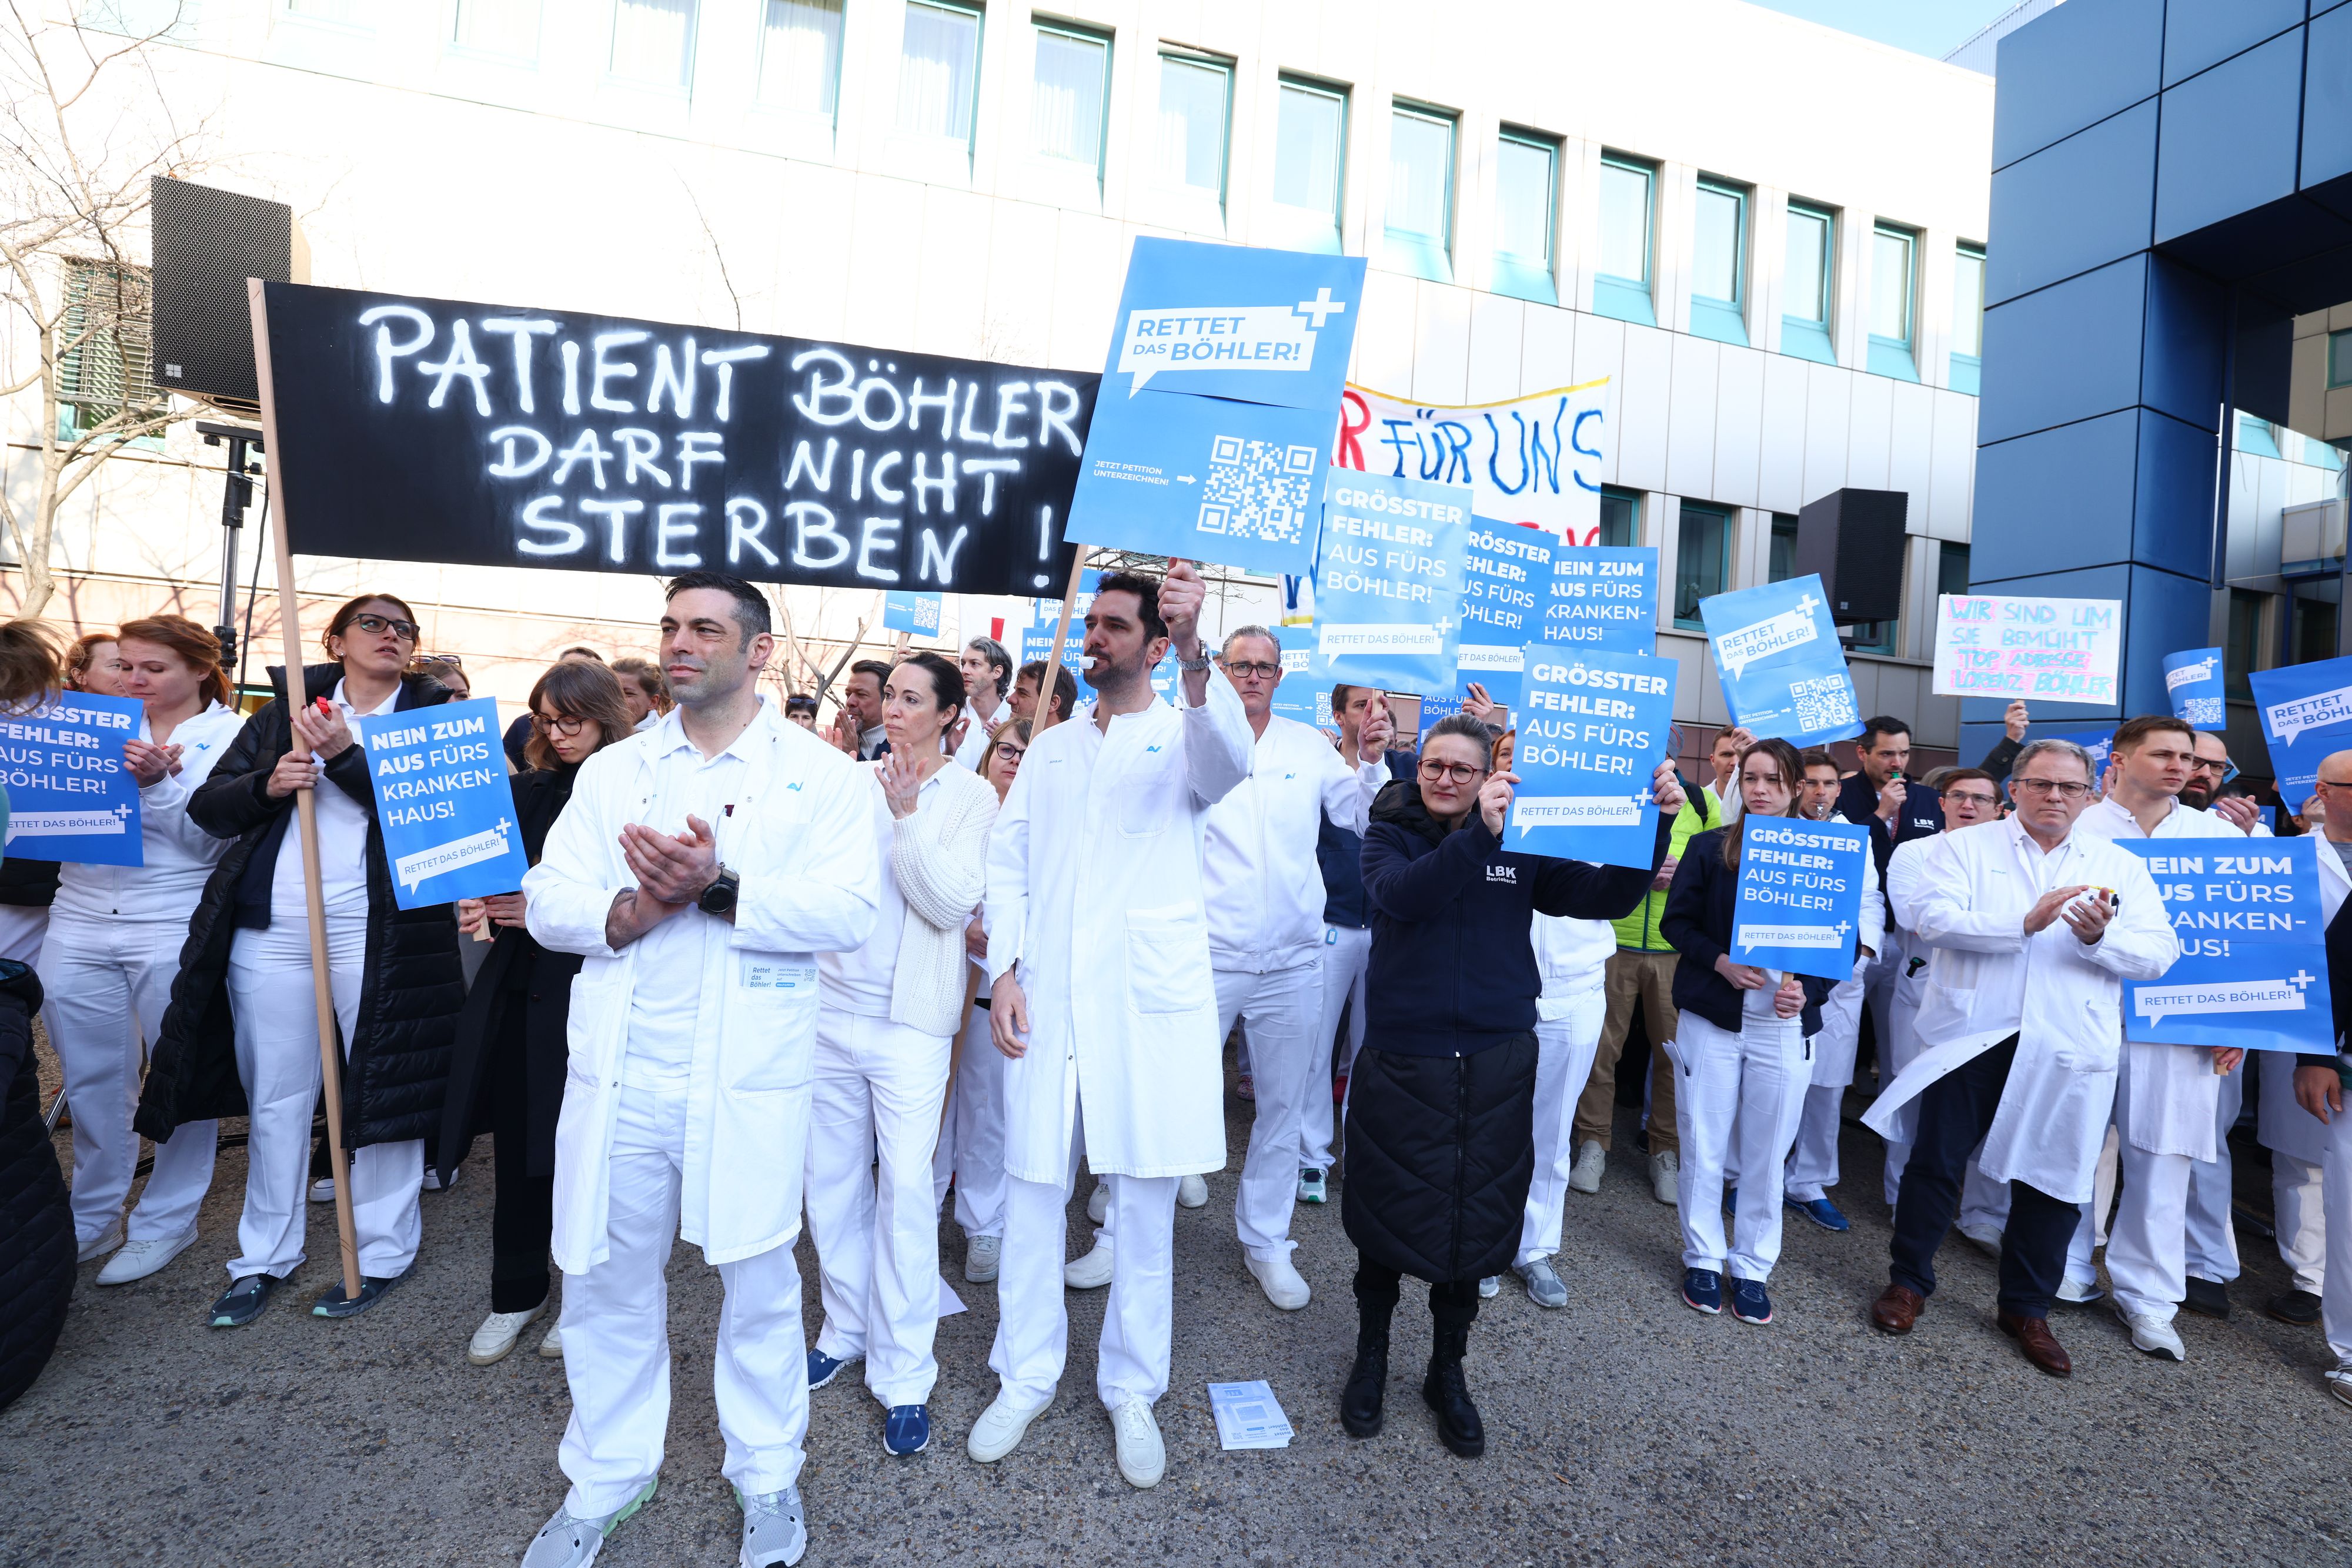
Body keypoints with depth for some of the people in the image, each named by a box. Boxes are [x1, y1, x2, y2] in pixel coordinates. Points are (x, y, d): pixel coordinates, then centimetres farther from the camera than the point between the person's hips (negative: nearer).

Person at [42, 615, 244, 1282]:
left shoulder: (232, 737, -1)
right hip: (79, 928, 5)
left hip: (173, 933, -5)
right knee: (92, 1080, 13)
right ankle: (93, 1219, 30)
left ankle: (165, 1222, 20)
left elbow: (209, 839, -9)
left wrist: (158, 782, -22)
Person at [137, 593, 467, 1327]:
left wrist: (346, 756, -19)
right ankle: (263, 1257, 28)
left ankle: (383, 1253, 16)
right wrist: (268, 784, -11)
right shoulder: (287, 709, 13)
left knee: (381, 1088, 2)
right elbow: (207, 805, 9)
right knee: (275, 1096, 13)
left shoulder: (432, 714, 4)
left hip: (375, 930, -3)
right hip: (270, 929, 3)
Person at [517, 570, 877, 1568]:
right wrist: (639, 907, -16)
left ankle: (767, 1476, 33)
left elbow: (850, 909, -13)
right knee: (608, 1279, 14)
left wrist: (719, 888, -24)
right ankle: (605, 1478, 38)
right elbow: (548, 902, 3)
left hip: (748, 1074, -3)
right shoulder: (613, 770, 11)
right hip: (620, 1071, 3)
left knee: (757, 1279, 9)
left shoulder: (821, 773, -1)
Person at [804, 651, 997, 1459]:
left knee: (906, 1188, -3)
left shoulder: (971, 796, -3)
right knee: (831, 1178, 13)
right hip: (830, 1004, 4)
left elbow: (953, 904, -13)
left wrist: (908, 816, -19)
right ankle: (846, 1329, 34)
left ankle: (904, 1374, 13)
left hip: (907, 1018, -4)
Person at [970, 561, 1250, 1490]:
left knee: (1144, 1203, 7)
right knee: (1032, 1190, 10)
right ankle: (1026, 1377, 29)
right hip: (1048, 1000, 3)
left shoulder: (1183, 737, 3)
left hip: (1150, 1002, -3)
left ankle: (1131, 1389, 26)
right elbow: (1008, 865, 11)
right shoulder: (1050, 748, 14)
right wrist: (1004, 971, -2)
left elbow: (1230, 763, -23)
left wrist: (1195, 653, -39)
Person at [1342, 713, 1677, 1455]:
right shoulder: (1389, 836, -3)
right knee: (1386, 1215, 11)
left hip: (1495, 1066, 2)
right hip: (1401, 1065, -2)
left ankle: (1448, 1371, 38)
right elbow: (1401, 896, -24)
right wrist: (1476, 837, -36)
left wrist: (1656, 825, -17)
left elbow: (1606, 897, -4)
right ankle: (1371, 1357, 37)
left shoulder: (1520, 845, 3)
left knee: (1474, 1221, 14)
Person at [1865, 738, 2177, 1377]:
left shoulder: (2121, 867, 9)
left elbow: (2160, 954, 0)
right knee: (1936, 1162, 7)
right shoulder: (1965, 846, 2)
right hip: (1972, 1037, -2)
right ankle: (1908, 1282, 25)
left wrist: (2102, 938, -19)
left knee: (2054, 1181, 11)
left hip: (2069, 1050, 2)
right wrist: (2026, 923, -23)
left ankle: (2026, 1307, 31)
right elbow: (1934, 918, -13)